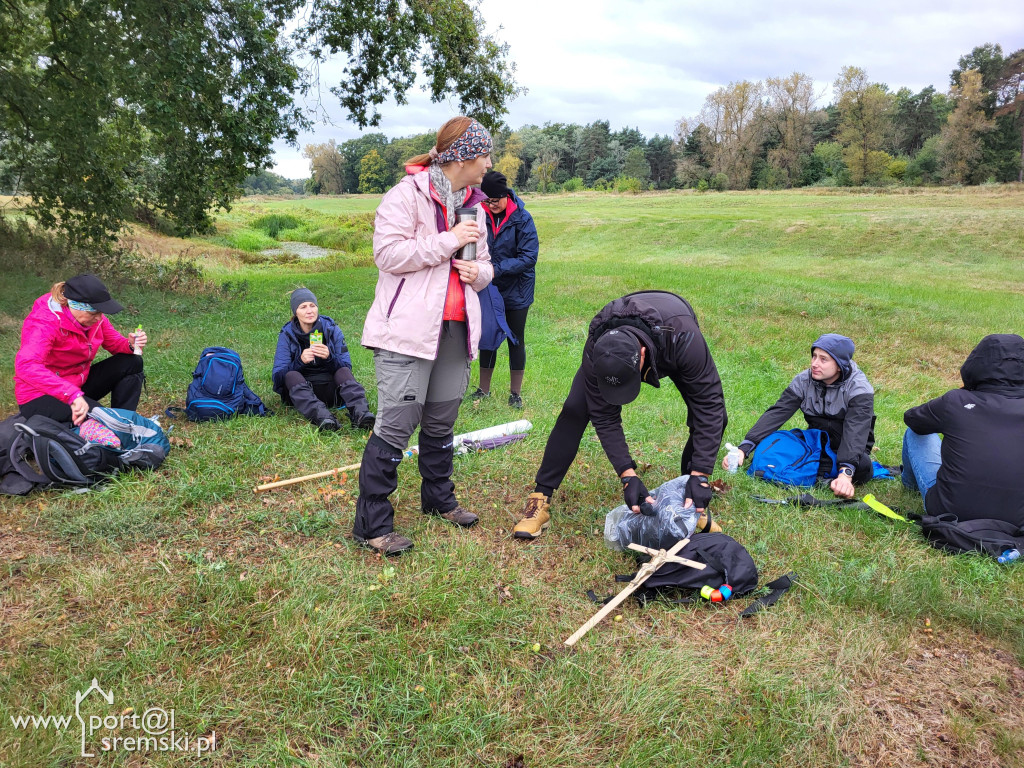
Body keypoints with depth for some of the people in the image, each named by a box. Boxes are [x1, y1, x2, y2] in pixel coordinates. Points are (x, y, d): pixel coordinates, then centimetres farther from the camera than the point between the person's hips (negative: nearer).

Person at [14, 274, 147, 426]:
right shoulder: (44, 323, -27)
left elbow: (114, 343, 8)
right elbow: (25, 366, -43)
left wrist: (131, 344, -19)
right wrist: (72, 394, -54)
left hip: (78, 385, 8)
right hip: (40, 396, -8)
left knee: (132, 363, -4)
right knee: (95, 412, -35)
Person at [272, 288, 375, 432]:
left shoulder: (331, 329, 2)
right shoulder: (287, 334, 0)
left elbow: (347, 367, -1)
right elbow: (278, 376, -8)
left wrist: (330, 357, -23)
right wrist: (300, 361, -28)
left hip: (330, 390, 1)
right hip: (298, 391, -1)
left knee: (344, 372, -26)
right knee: (291, 376, -30)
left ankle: (360, 413, -52)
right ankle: (321, 416, -57)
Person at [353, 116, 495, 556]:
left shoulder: (473, 205, 18)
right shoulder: (408, 193, -7)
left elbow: (484, 262, 26)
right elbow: (388, 253, -17)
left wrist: (479, 272, 2)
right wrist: (449, 241, -15)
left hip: (455, 329, 8)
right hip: (408, 329, -7)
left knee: (441, 421, 17)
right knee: (396, 424, -8)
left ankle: (439, 498, 35)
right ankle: (372, 524, 2)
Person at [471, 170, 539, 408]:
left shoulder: (522, 218, -15)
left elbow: (529, 257, -19)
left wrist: (497, 269, -26)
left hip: (516, 290, -3)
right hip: (489, 290, 3)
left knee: (516, 340, 8)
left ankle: (515, 393, 21)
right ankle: (484, 389, 28)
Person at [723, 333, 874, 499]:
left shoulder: (858, 388, -19)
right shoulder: (804, 380, -8)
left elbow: (856, 431, -32)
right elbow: (776, 414, -16)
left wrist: (846, 473, -47)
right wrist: (743, 449, -29)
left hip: (851, 449, -3)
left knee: (862, 467, -38)